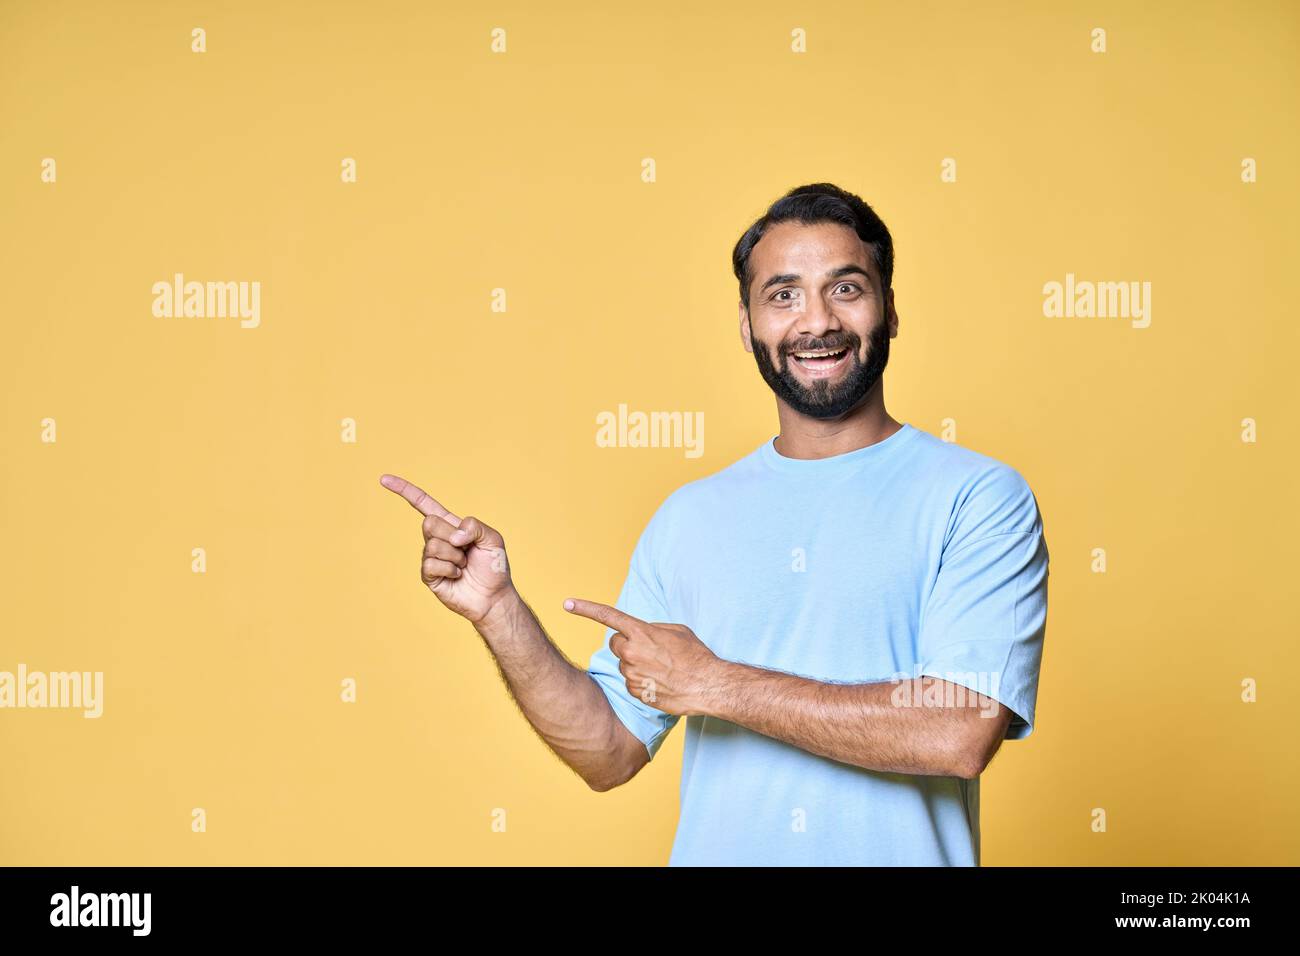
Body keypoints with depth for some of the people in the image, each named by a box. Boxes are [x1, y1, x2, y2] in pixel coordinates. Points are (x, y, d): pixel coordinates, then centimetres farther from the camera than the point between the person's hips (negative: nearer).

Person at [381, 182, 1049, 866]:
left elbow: (960, 734, -22)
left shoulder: (981, 499, -10)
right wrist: (497, 611, -12)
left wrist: (714, 685, -17)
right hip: (713, 852, 3)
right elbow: (610, 754, 1)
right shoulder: (687, 518, 1)